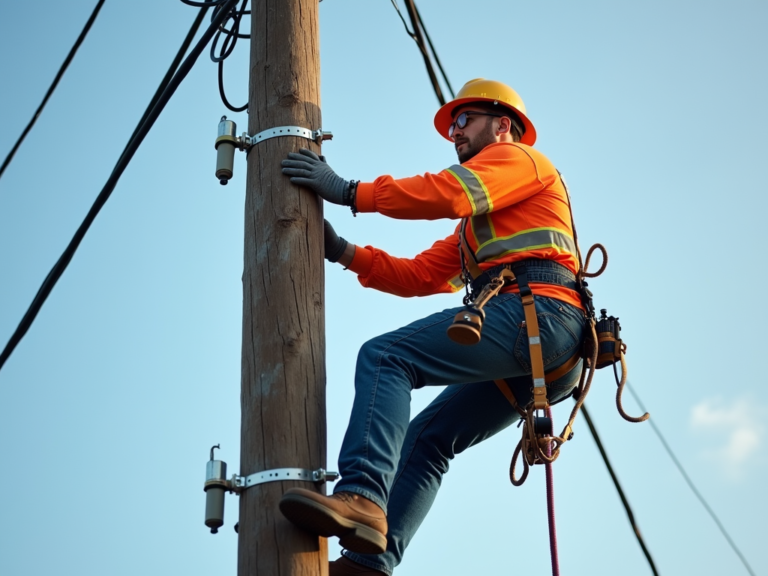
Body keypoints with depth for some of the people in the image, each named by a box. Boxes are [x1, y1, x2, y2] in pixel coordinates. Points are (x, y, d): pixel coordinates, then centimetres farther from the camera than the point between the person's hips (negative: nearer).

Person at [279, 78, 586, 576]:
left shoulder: (518, 157, 12)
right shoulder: (475, 227, 38)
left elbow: (447, 193, -9)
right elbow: (417, 276, 28)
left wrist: (349, 191, -5)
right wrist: (344, 252, 18)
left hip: (535, 310, -9)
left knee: (385, 358, -19)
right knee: (426, 439, 6)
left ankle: (361, 497, -36)